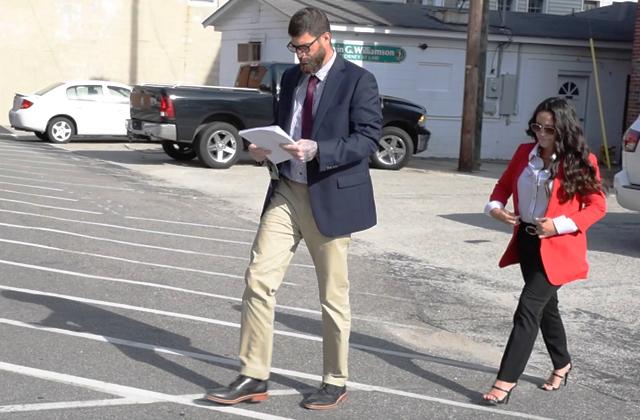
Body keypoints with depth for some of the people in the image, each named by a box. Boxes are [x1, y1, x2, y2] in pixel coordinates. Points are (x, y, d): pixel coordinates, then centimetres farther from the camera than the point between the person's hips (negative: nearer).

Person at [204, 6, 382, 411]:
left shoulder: (358, 81, -7)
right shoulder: (291, 77, 12)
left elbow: (368, 139, -14)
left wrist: (317, 149, -26)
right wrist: (264, 147, 0)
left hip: (330, 196, -5)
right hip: (286, 191, 6)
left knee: (333, 295, 6)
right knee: (259, 279, -1)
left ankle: (336, 382, 22)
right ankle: (253, 377, 9)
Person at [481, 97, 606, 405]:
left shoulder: (581, 162, -12)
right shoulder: (524, 153, 3)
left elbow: (597, 206, -8)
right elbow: (504, 185, 14)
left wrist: (560, 225, -21)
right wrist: (495, 207, -8)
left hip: (557, 248, -6)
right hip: (527, 242, 6)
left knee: (528, 309, -12)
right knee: (545, 306, 20)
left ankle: (506, 381, -8)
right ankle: (562, 365, 42)